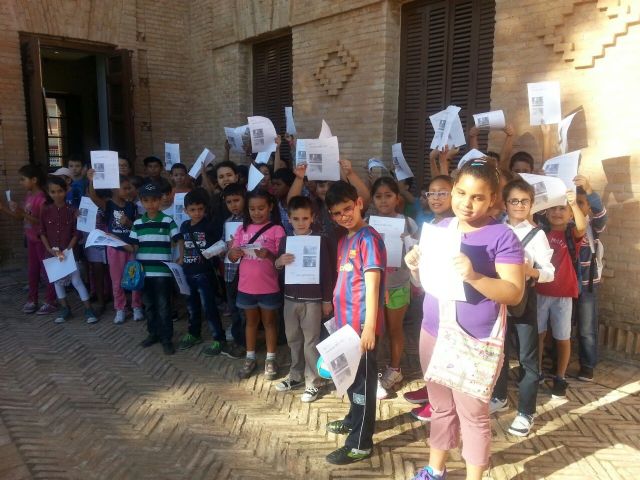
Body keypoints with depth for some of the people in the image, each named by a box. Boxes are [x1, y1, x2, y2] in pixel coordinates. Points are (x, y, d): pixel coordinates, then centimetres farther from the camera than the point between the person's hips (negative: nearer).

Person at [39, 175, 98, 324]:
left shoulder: (72, 211, -7)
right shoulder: (46, 211, -1)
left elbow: (76, 234, -6)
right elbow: (42, 233, 3)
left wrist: (67, 249, -14)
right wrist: (50, 250, -7)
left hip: (69, 252, -3)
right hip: (52, 253, 3)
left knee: (76, 280, -3)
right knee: (57, 281, 12)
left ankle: (88, 310, 3)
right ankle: (65, 309, 25)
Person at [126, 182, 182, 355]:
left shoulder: (168, 221, -4)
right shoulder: (138, 223, 7)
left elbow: (179, 241, -3)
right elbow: (133, 246, 9)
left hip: (162, 271, -4)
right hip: (144, 271, 4)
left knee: (163, 306, 2)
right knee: (149, 305, 15)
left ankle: (167, 338, 11)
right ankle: (153, 333, 30)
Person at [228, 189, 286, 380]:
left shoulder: (276, 230, -8)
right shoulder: (242, 229, 4)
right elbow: (232, 256, 4)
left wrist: (269, 255, -29)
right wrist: (233, 253, -19)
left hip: (268, 287, -3)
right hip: (246, 286, 3)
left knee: (269, 322, 12)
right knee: (251, 322, 17)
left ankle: (270, 360, 25)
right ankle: (250, 358, 30)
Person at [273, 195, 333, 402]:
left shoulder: (319, 240, -8)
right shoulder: (285, 240, 3)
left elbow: (326, 271, -5)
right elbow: (276, 268, 12)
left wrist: (327, 300, -4)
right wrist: (279, 262, -12)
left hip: (312, 299, -4)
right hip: (290, 298, 5)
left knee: (311, 342, 3)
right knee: (293, 339, 16)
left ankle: (312, 383, 14)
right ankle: (296, 376, 32)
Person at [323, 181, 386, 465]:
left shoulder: (369, 238, -15)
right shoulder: (344, 240, 11)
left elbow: (372, 284, -19)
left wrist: (369, 327, -21)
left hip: (362, 324, -8)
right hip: (345, 322, 8)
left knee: (363, 381, 3)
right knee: (350, 376, 23)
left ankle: (360, 444, 16)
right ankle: (354, 419, 43)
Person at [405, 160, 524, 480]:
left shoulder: (502, 237, -13)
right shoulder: (440, 228, 4)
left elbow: (514, 293, -17)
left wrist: (473, 276, -32)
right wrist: (415, 268, -11)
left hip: (475, 342, -5)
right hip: (433, 333, 5)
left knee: (473, 414, 10)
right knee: (441, 407, 21)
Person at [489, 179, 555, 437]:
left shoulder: (537, 234, -7)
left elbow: (549, 272, -10)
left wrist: (531, 272, -28)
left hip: (524, 300, -3)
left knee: (527, 356, 5)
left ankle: (526, 412, 18)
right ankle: (499, 397, 37)